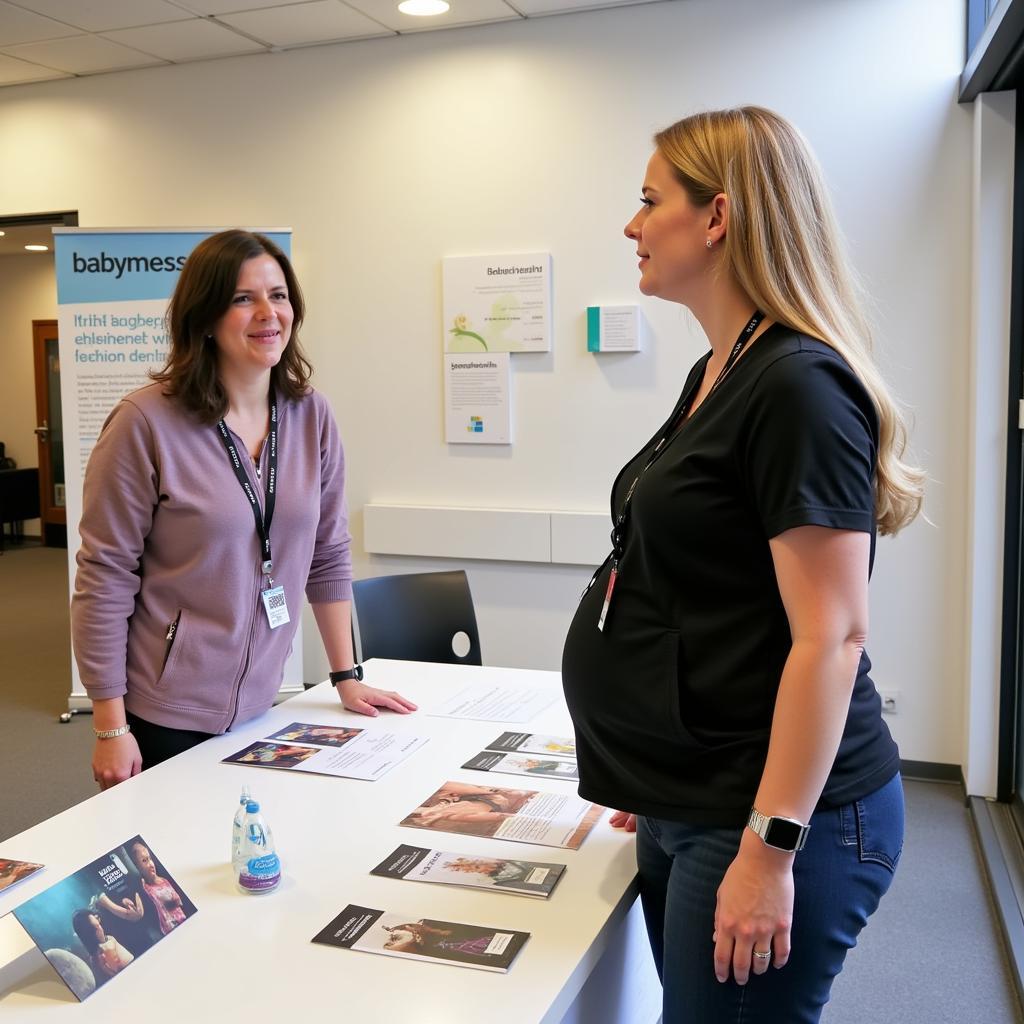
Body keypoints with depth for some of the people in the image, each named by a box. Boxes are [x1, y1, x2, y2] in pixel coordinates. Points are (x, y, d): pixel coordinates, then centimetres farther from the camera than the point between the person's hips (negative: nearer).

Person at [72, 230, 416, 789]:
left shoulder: (311, 417, -1)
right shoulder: (146, 423, -14)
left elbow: (328, 555, 7)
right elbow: (105, 579, -12)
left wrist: (347, 676, 9)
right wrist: (111, 730, -11)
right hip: (163, 715, -4)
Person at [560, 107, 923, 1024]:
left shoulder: (798, 386, -19)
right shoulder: (718, 374, 10)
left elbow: (831, 637, -22)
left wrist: (769, 849, -21)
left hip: (765, 817, -9)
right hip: (690, 806, 9)